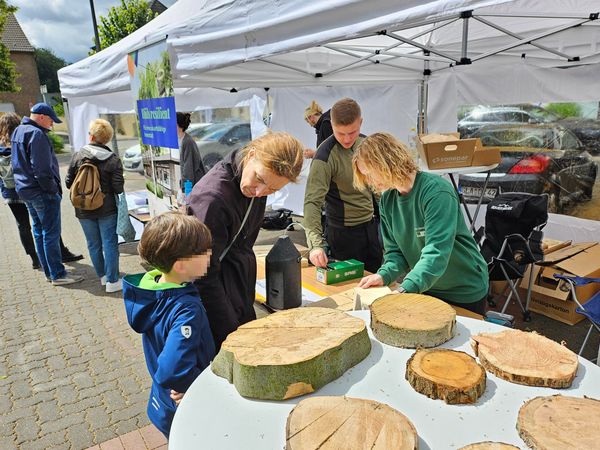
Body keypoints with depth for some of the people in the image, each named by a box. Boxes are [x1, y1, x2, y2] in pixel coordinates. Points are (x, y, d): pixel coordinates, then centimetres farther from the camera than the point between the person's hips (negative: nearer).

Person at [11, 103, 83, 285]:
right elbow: (42, 169, -23)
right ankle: (57, 274, 1)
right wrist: (53, 190, -14)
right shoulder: (37, 134, -17)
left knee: (39, 232, 15)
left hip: (24, 189, 10)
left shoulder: (18, 131, 15)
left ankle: (49, 270, 23)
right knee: (51, 233, -4)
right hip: (42, 192, -10)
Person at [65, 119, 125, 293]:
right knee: (110, 244, 4)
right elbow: (118, 188, -13)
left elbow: (68, 182, -1)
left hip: (84, 210, 2)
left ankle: (102, 275, 28)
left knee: (93, 244, 15)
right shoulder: (113, 160, -11)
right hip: (106, 209, -2)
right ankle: (112, 281, 6)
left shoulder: (77, 156, -5)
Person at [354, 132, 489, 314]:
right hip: (425, 290, 6)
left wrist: (405, 290, -43)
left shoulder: (437, 191, -26)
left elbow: (436, 252, -33)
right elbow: (395, 250, -1)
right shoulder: (387, 200, -5)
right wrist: (384, 275, -21)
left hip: (465, 292, -5)